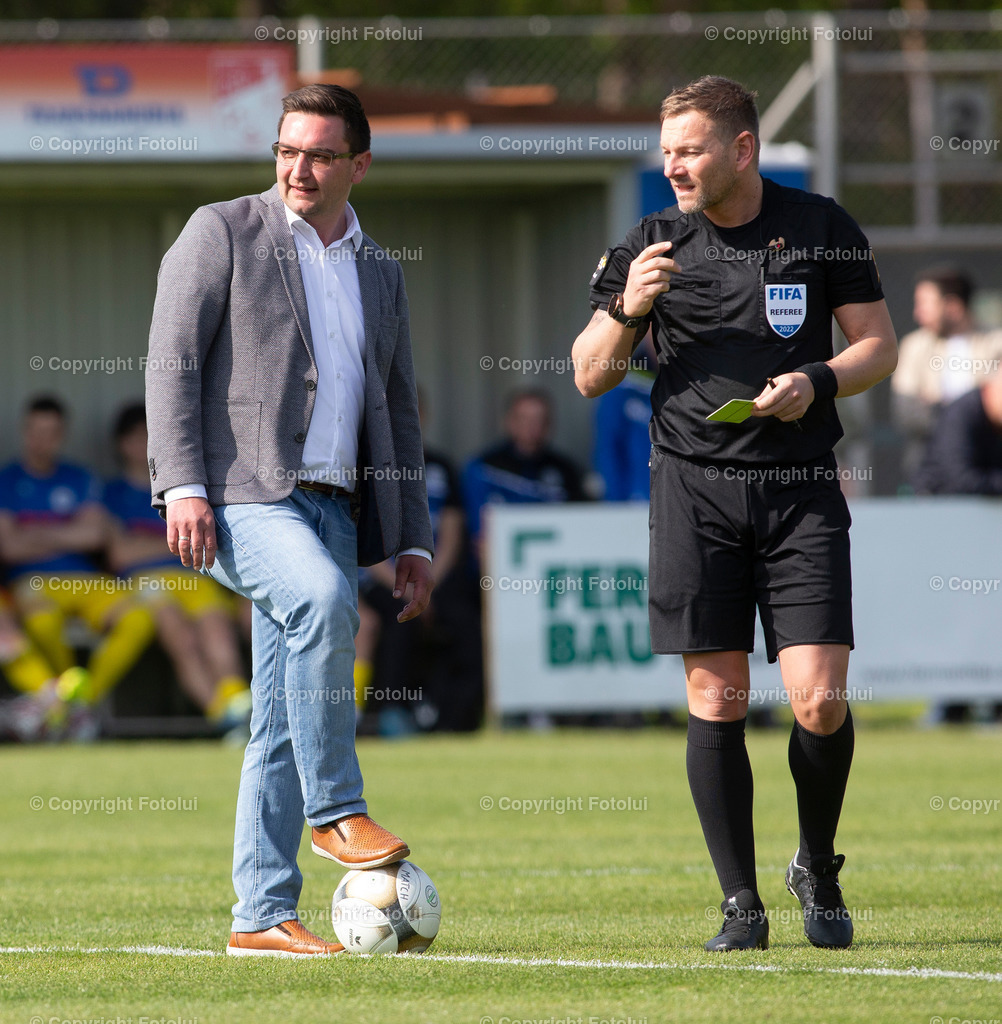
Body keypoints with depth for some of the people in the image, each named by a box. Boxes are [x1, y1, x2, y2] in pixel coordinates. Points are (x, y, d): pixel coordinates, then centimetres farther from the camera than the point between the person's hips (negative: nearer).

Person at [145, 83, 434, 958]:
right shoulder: (222, 232, 3)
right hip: (237, 493, -6)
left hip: (331, 506, 6)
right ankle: (335, 810, -24)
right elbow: (172, 359, -4)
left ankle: (263, 915, 4)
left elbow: (397, 414, 22)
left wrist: (414, 539, 15)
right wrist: (182, 484, -16)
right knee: (322, 601, -33)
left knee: (284, 720, 3)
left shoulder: (381, 272, 19)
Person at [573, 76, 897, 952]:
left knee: (820, 700, -9)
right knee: (716, 700, -3)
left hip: (800, 488, -1)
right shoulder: (652, 245, 5)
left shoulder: (822, 229, 3)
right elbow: (590, 377, 8)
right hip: (695, 488, 1)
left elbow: (879, 345, 8)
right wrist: (628, 309, -10)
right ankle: (741, 901, 7)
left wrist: (817, 382, -11)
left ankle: (818, 870, 16)